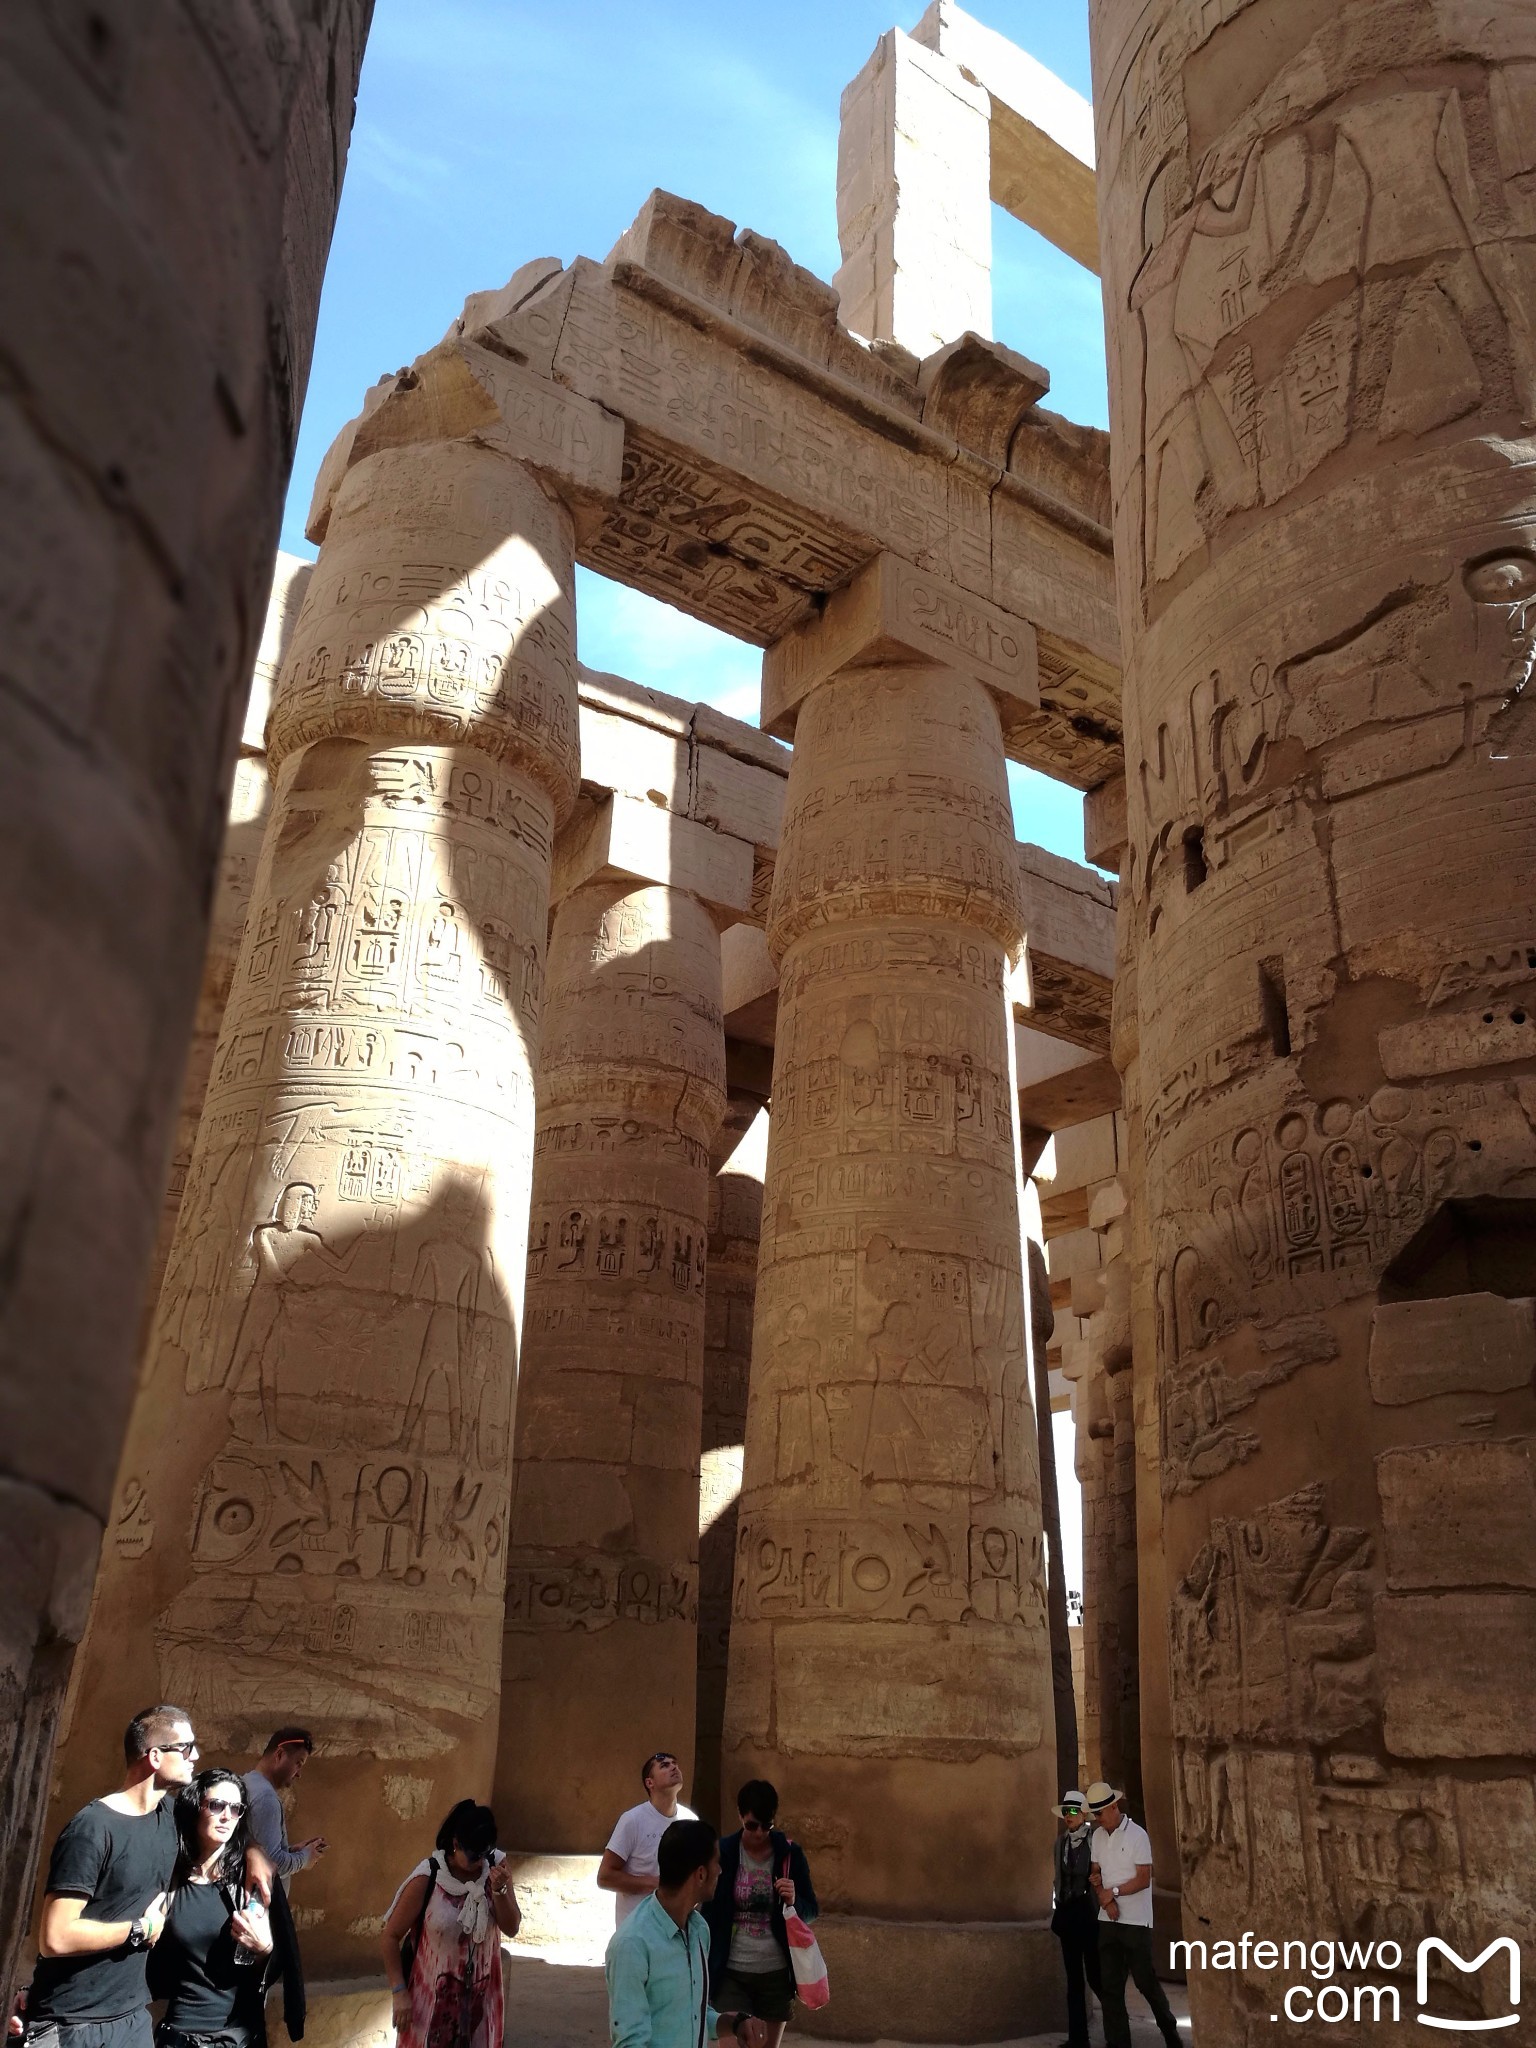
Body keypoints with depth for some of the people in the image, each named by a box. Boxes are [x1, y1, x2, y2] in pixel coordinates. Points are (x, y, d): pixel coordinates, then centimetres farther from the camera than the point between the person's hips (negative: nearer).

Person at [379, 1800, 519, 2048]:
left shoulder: (497, 1866, -10)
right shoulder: (427, 1878, -19)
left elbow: (512, 1928, -8)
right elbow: (390, 1937, -11)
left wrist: (499, 1890, -24)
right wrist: (399, 1992, -15)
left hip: (479, 1991, 3)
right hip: (431, 1991, -3)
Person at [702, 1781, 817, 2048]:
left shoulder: (790, 1853, -4)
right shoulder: (722, 1852, -6)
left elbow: (811, 1911, 3)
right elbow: (708, 1914, 1)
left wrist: (794, 1902, -19)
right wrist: (704, 1968, 1)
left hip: (776, 1972, 2)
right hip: (731, 1973, -1)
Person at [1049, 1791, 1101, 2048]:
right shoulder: (1061, 1840, 10)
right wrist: (1056, 1910, 15)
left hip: (1089, 1913, -6)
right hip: (1067, 1913, 6)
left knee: (1095, 1975, -1)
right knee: (1073, 1978, 10)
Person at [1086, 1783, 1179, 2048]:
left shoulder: (1137, 1835, -13)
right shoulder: (1097, 1836, 6)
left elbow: (1144, 1879, -14)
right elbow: (1095, 1872, 9)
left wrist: (1113, 1891, -15)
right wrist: (1104, 1898, -8)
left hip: (1135, 1920, -6)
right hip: (1108, 1920, 6)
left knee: (1145, 1979, 2)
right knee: (1109, 1985, 5)